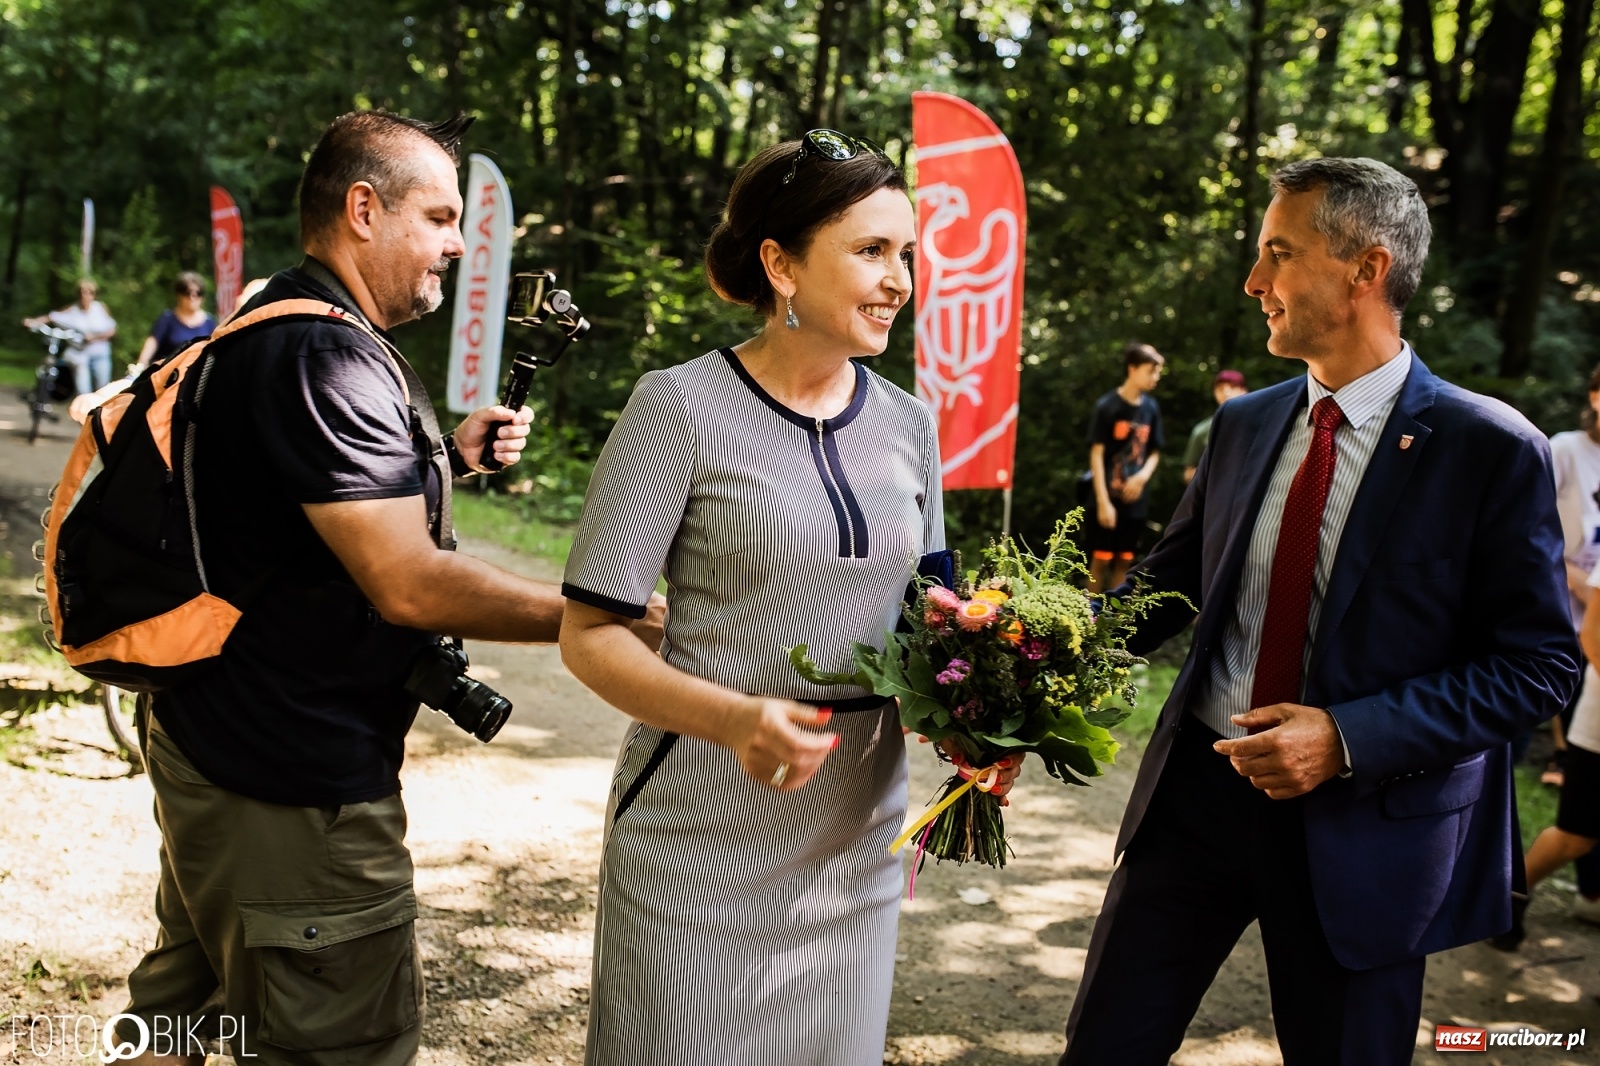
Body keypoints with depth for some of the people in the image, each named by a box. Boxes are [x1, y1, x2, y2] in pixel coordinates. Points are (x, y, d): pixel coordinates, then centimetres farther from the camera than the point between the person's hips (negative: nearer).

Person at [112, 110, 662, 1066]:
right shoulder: (328, 357, -22)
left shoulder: (266, 331, 13)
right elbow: (409, 584, -28)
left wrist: (450, 458, 8)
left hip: (205, 746, 11)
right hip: (295, 793, -11)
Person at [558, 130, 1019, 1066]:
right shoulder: (681, 408, -11)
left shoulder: (908, 424, 5)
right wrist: (733, 719, -28)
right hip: (704, 836, -5)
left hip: (858, 835, 5)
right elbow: (589, 635, -11)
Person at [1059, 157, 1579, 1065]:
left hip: (1364, 824, -4)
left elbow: (1540, 665, -11)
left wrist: (1350, 737, -21)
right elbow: (1171, 580, 11)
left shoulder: (1493, 450, -11)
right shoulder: (1243, 424, 5)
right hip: (1198, 787, 4)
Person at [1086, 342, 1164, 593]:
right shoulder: (1107, 405, -10)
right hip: (1109, 498, -5)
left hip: (1135, 499, 5)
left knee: (1124, 562, 9)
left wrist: (1143, 476, -7)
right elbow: (1096, 454, -11)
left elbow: (1154, 451, 14)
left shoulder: (1151, 407, 5)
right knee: (1100, 560, 0)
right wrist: (1103, 502, -15)